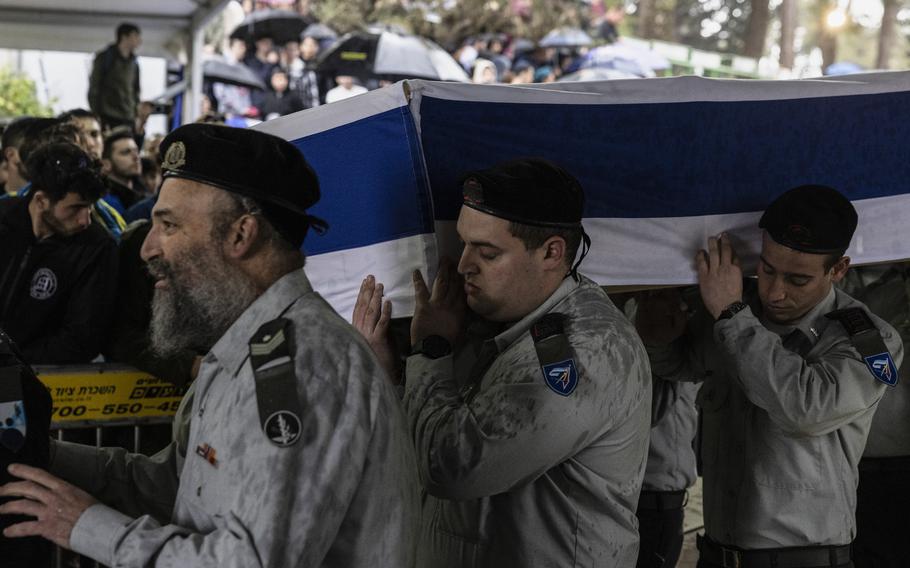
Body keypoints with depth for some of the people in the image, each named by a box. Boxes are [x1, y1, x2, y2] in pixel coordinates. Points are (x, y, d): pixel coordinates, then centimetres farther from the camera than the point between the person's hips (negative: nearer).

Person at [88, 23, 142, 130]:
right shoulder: (105, 57, -1)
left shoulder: (134, 62, 15)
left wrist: (135, 117, 11)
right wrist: (99, 120, -11)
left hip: (128, 120, 5)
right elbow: (94, 90, -4)